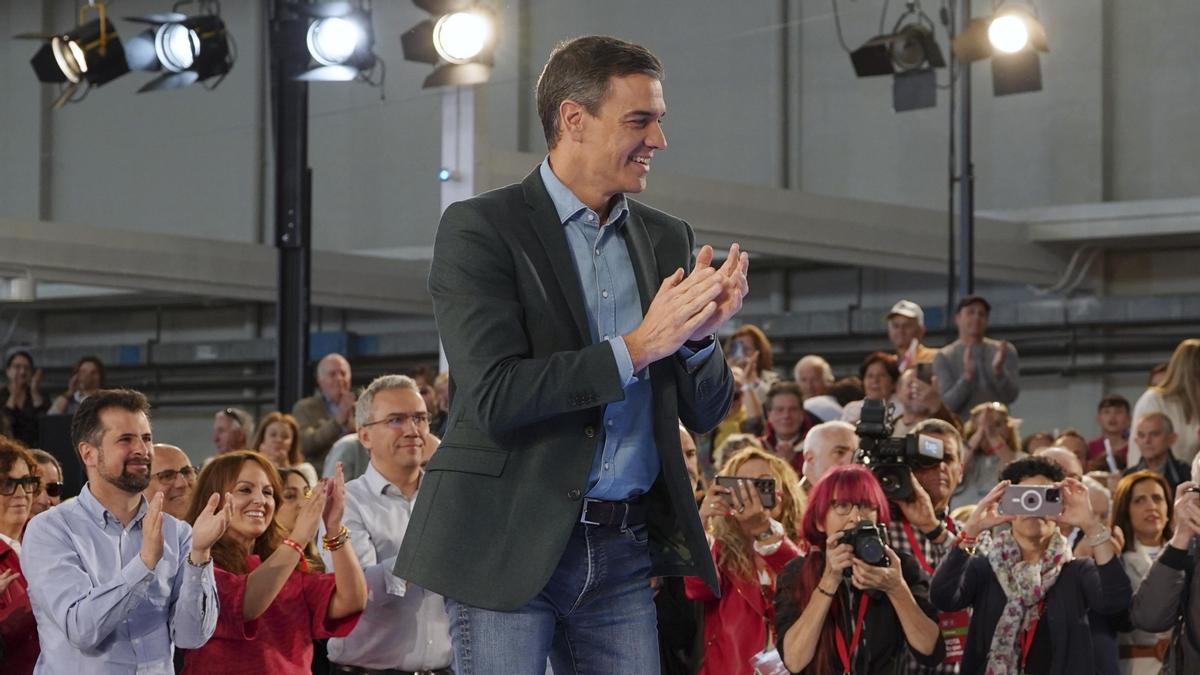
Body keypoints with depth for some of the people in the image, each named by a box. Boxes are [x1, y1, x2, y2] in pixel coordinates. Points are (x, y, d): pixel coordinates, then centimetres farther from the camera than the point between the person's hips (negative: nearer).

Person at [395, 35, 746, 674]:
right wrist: (638, 346, -18)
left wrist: (699, 334, -8)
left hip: (625, 548, 5)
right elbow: (493, 397, -16)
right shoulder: (480, 228, -6)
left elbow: (705, 412, 12)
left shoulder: (666, 238, 12)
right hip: (511, 543, -5)